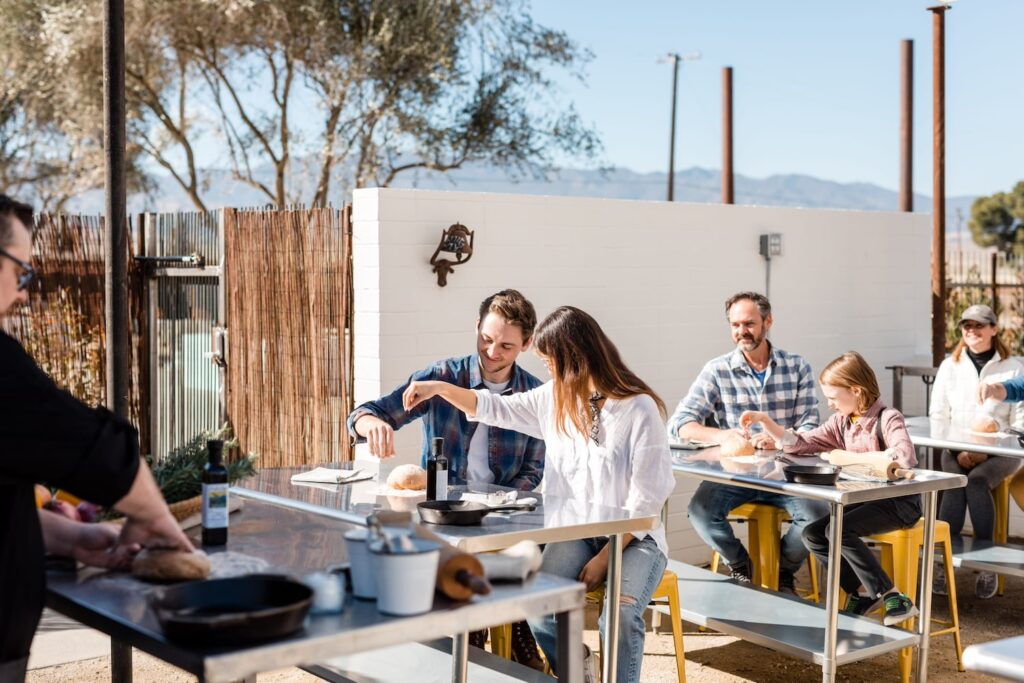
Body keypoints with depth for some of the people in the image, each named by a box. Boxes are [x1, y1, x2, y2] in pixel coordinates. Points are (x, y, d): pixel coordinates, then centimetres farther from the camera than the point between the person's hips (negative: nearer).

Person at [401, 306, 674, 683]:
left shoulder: (640, 409, -13)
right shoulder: (554, 398, 5)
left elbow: (647, 496, -13)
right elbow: (494, 409, 18)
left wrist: (606, 557, -16)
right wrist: (440, 388, 6)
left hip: (634, 537, -4)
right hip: (576, 532, 4)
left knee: (620, 613, -33)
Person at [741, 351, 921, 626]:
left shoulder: (888, 419, -15)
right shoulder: (841, 422, 7)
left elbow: (905, 456, -33)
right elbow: (799, 443, 10)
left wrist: (850, 458, -26)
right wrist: (764, 420, -3)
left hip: (899, 502, -8)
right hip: (865, 498, 8)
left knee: (839, 530, -27)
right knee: (813, 534, -5)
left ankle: (894, 599, -20)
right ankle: (861, 593, 6)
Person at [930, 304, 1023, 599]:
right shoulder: (950, 366, 9)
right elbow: (937, 415, 7)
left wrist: (986, 452, -13)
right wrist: (958, 450, -7)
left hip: (1000, 452, -2)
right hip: (956, 450, 2)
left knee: (977, 481, -32)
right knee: (954, 484, -29)